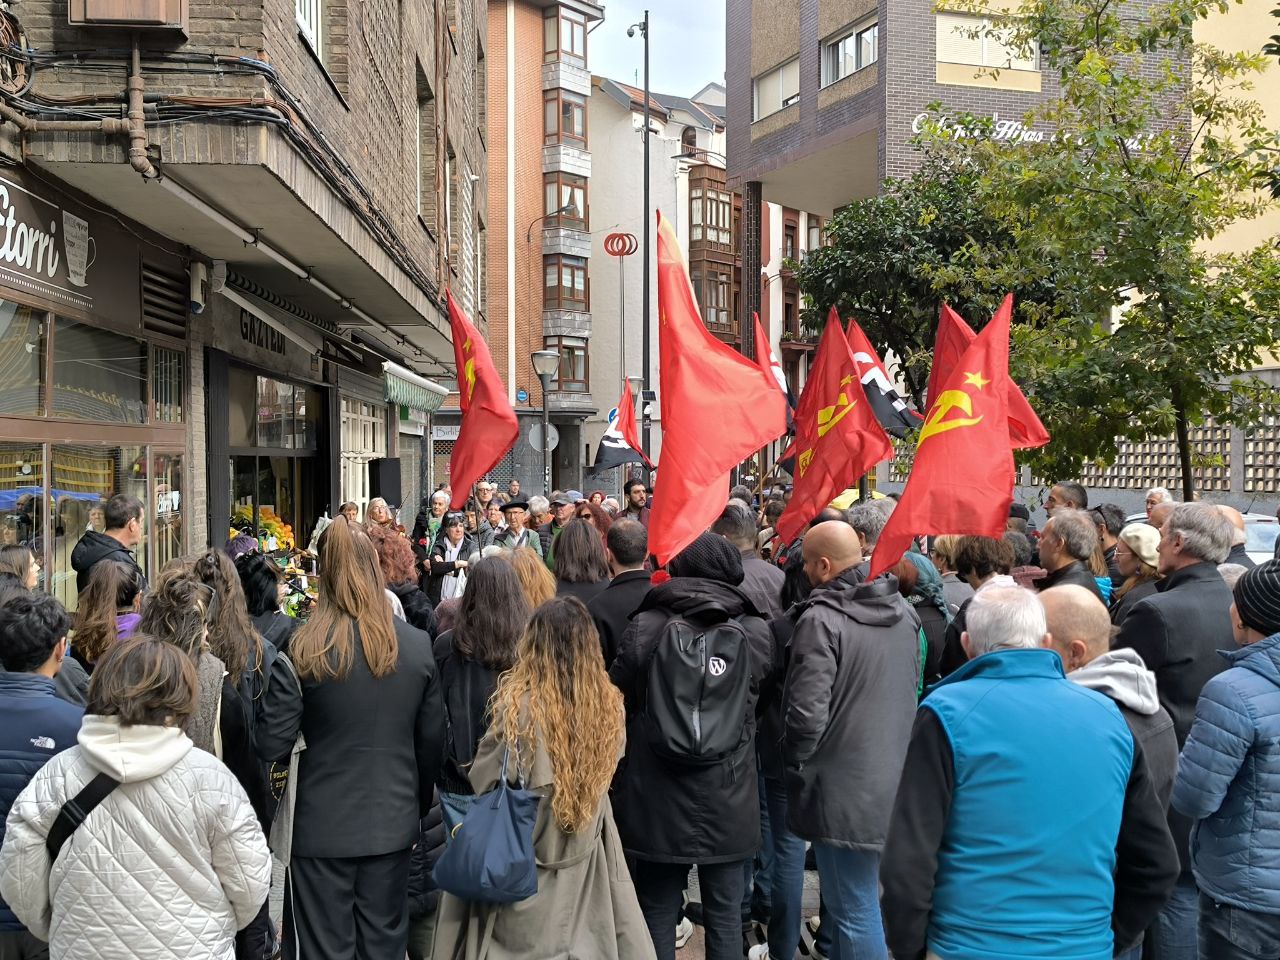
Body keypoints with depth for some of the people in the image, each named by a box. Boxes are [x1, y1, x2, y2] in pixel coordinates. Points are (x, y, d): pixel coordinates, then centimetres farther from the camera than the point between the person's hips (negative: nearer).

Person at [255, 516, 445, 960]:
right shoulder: (419, 645, -4)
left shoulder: (304, 651, -14)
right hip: (393, 824, 3)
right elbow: (432, 741, 4)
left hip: (322, 828, -3)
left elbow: (272, 746, -14)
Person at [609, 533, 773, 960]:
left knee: (658, 914, 13)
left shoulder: (644, 628, -9)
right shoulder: (755, 634, -5)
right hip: (729, 806, 1)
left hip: (657, 802, -1)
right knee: (725, 917, 13)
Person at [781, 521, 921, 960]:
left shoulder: (822, 619, -19)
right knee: (856, 900, 22)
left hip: (844, 790, -8)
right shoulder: (902, 610, 5)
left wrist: (795, 765, -5)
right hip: (895, 785, 8)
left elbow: (807, 714, -22)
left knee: (854, 912, 3)